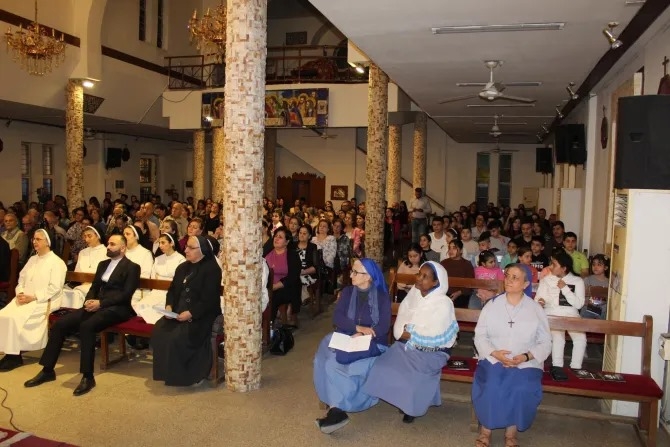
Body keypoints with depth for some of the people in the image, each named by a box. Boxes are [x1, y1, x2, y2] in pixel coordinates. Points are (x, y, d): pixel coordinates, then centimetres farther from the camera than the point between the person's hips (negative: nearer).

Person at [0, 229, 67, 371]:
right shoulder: (32, 259, 20)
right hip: (25, 299, 7)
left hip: (43, 301, -7)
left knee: (15, 318, -26)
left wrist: (33, 297, -19)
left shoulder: (56, 262, -6)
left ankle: (15, 355, -14)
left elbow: (54, 288, -14)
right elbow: (22, 279, 17)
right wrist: (20, 293, -4)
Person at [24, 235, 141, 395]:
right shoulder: (103, 264, 21)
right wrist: (90, 301, -4)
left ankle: (88, 377, -27)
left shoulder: (132, 267, -2)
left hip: (116, 308, -7)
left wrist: (101, 303, -19)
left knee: (86, 326, -34)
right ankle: (47, 370, 2)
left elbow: (126, 294, -11)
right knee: (59, 324, -10)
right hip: (97, 305, 8)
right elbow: (94, 287, 19)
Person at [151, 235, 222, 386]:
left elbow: (209, 300, -14)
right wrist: (169, 306, -3)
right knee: (159, 331, -18)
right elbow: (172, 290, 17)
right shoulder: (182, 267, 18)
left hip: (201, 316, -7)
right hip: (177, 313, 7)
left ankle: (187, 375, -10)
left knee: (177, 337, -28)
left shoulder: (211, 269, -7)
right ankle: (168, 372, -6)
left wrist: (191, 313, -23)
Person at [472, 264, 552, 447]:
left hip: (526, 363, 0)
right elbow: (480, 335, 3)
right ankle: (486, 428, -7)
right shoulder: (492, 304, 5)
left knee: (523, 390, -28)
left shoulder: (536, 309, 5)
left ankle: (511, 432, -5)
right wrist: (494, 353, -15)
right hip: (493, 359, 0)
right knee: (491, 385, -28)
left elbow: (545, 343, 4)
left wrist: (526, 356, -13)